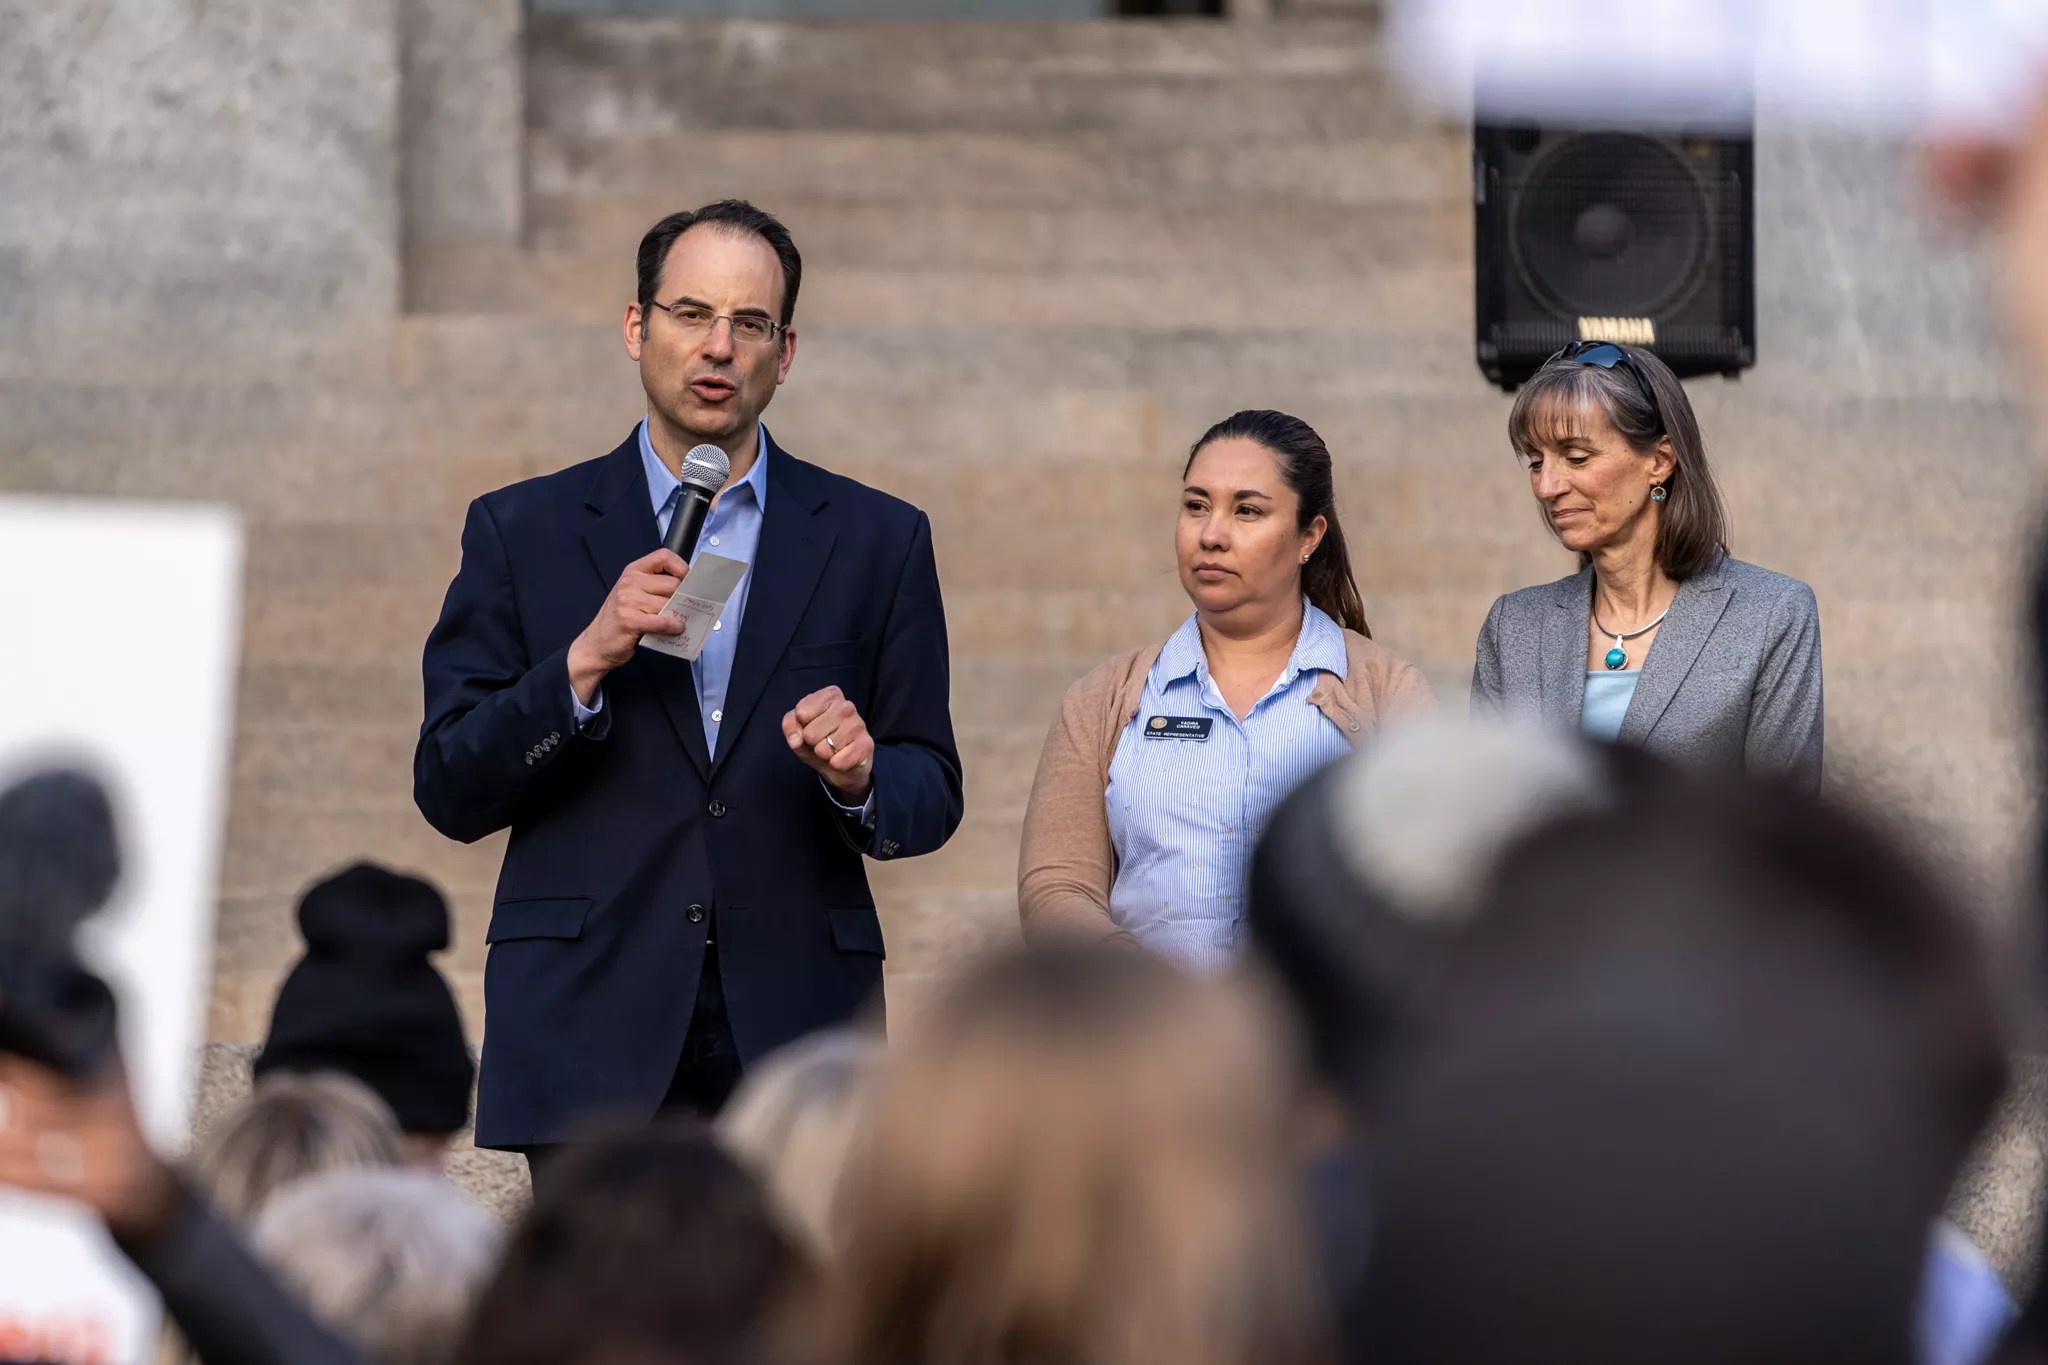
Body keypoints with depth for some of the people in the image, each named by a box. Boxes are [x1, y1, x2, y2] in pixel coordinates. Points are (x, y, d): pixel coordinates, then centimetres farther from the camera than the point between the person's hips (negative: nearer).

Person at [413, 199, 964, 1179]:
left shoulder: (876, 540, 12)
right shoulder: (521, 533, 9)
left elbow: (932, 797, 12)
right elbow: (449, 792, 3)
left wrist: (860, 779, -11)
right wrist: (585, 660, -11)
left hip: (794, 1036, 1)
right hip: (593, 1044, -1)